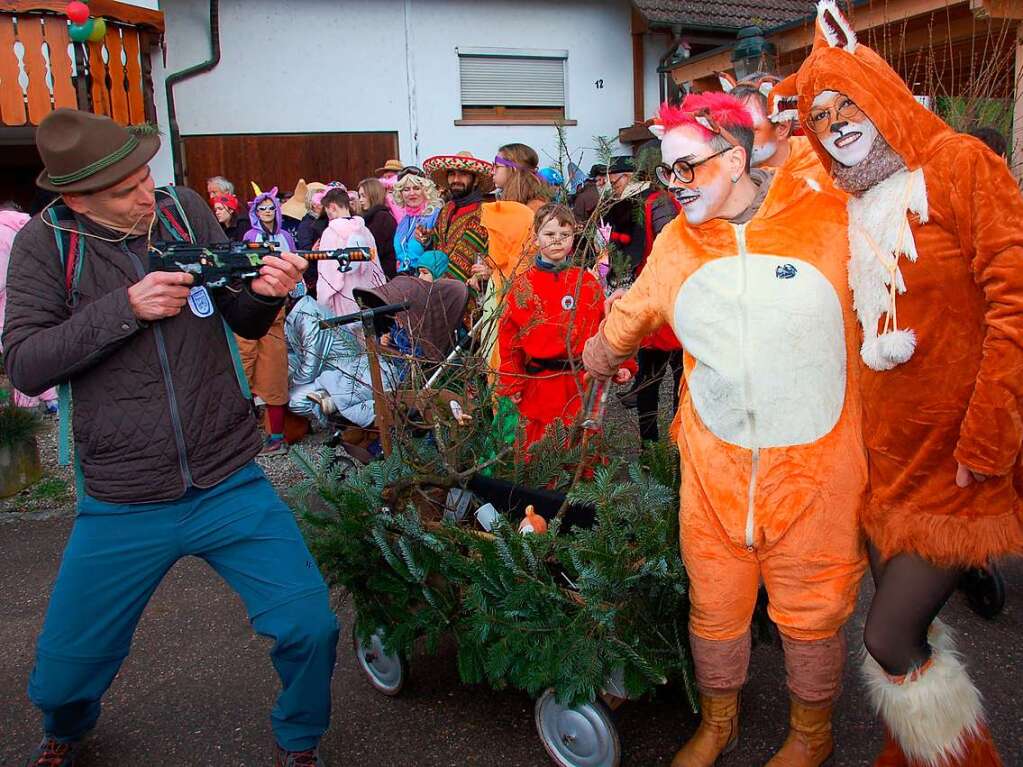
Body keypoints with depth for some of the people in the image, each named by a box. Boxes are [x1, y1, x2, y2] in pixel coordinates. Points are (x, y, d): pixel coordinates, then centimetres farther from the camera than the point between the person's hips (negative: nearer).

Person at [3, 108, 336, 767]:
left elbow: (245, 325, 7)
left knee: (311, 629, -6)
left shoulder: (187, 210, 1)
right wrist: (126, 308, -20)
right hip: (121, 507, 0)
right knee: (64, 672, 12)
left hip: (231, 485, 1)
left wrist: (262, 294, -15)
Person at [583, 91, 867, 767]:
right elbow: (630, 316, 21)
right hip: (712, 469, 3)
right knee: (715, 606, 15)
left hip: (815, 468, -2)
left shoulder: (834, 223, -7)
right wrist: (603, 353, 36)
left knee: (812, 613, 14)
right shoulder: (674, 244, 3)